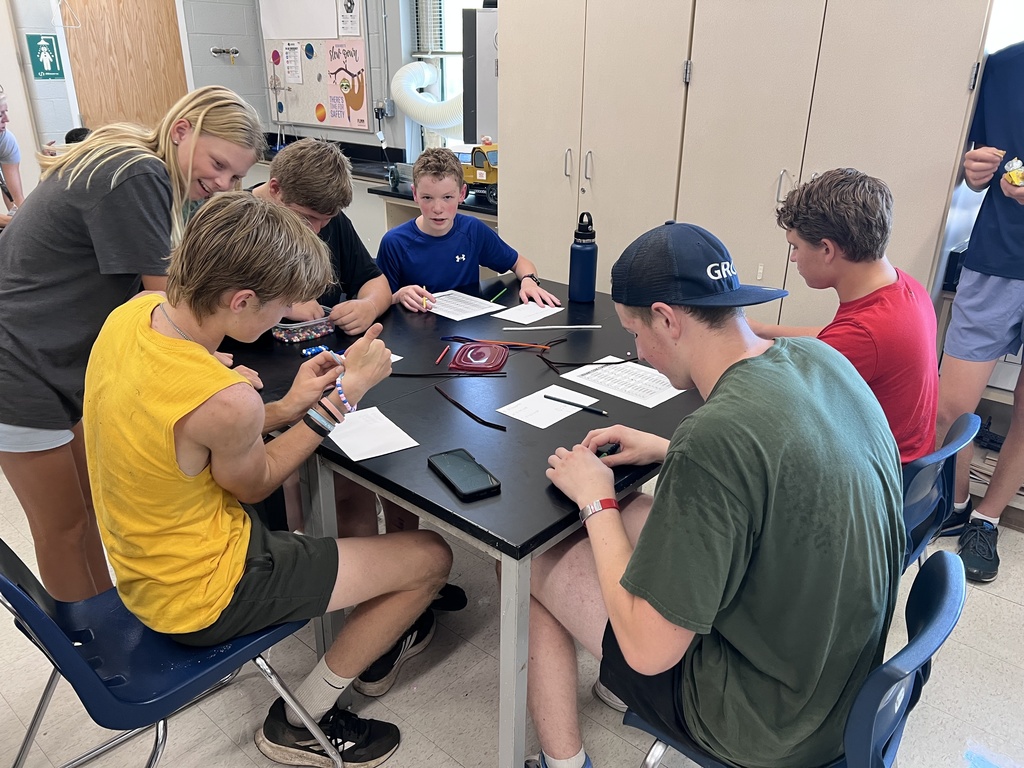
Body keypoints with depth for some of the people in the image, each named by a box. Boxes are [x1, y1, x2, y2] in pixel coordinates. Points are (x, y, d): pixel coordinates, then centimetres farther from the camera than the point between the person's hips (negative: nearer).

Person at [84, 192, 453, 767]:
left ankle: (376, 622, 38)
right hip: (203, 597, -8)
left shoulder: (135, 313, -10)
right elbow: (253, 485, -13)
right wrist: (346, 392, -11)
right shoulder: (227, 400, -36)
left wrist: (288, 408, -5)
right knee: (431, 557, 0)